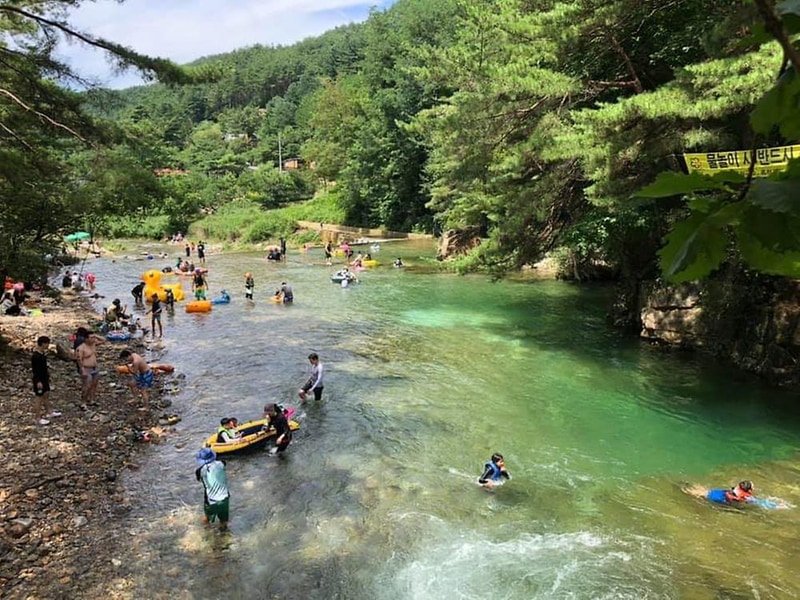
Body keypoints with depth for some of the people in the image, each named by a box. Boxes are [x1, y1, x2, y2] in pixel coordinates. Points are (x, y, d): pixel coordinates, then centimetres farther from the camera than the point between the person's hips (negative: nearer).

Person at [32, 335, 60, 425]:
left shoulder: (43, 353, 3)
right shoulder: (35, 356, -25)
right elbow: (34, 370, -23)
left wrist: (47, 375, 22)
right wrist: (38, 381, -23)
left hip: (44, 378, 10)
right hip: (39, 380, -10)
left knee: (46, 395, 21)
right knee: (39, 398, 2)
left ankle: (49, 412, 37)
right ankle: (38, 418, 13)